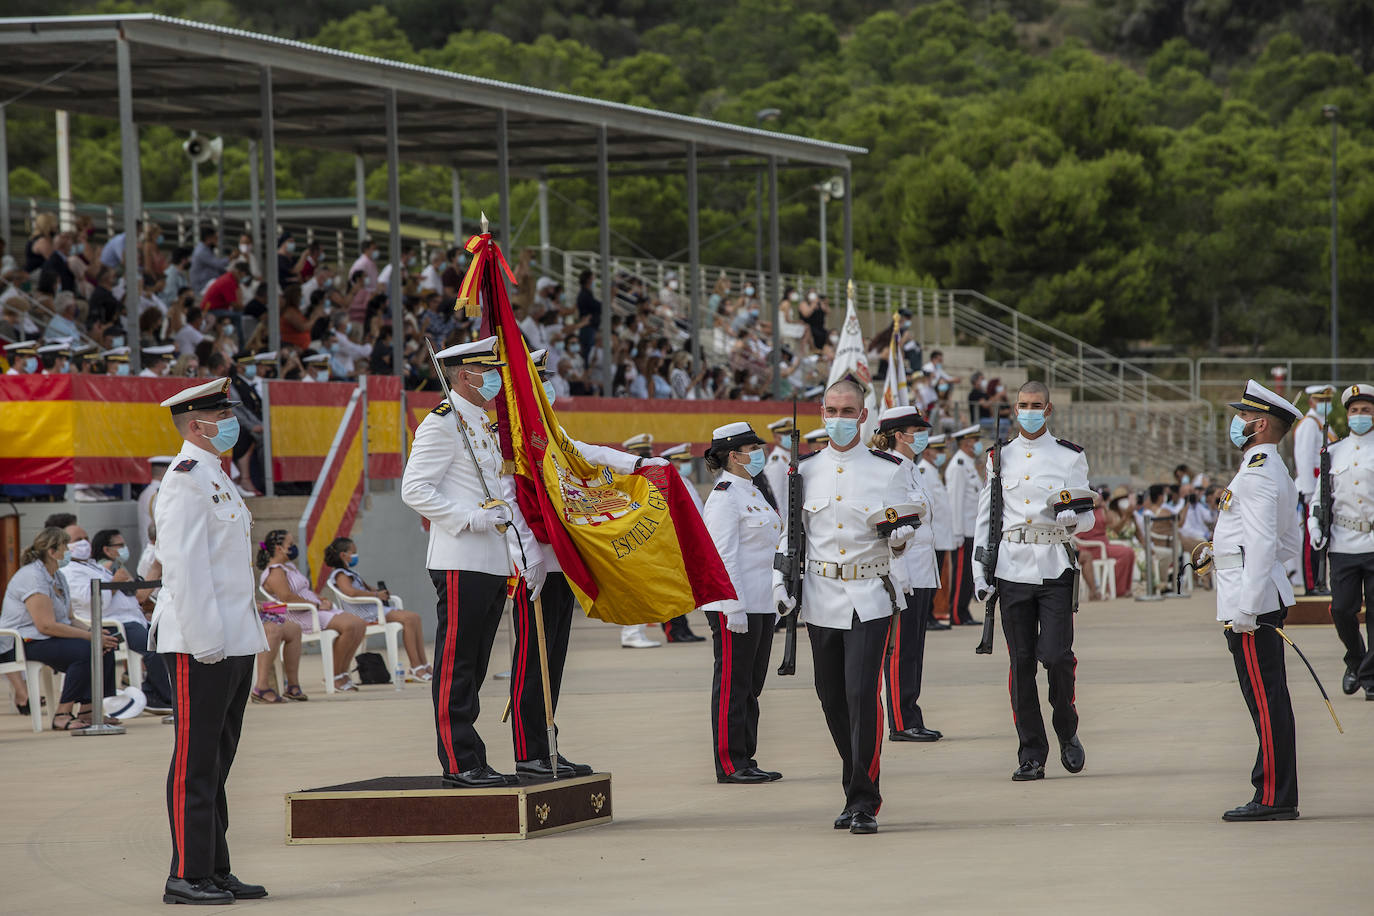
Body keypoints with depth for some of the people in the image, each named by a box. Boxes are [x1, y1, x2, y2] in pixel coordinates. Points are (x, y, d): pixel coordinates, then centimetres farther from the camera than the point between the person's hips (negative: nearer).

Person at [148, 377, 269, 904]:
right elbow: (183, 568, -19)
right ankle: (188, 876, -4)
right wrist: (205, 642, -22)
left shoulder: (215, 477, 18)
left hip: (234, 641, 10)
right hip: (200, 643, -10)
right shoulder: (186, 480, -13)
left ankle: (215, 871, 18)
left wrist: (248, 636, 19)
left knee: (218, 760, 13)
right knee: (196, 763, -6)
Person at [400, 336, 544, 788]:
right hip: (461, 562, -9)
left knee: (473, 666, 10)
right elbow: (413, 489, -15)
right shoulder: (443, 424, -10)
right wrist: (471, 518, -21)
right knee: (457, 665, -6)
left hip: (494, 561, 9)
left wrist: (525, 549, 14)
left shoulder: (484, 423, 18)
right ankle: (460, 763, -5)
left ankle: (469, 762, 13)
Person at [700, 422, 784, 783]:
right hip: (734, 605, -10)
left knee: (751, 686, 11)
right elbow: (724, 556, -18)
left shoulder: (754, 492, 17)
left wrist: (775, 605, 21)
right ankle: (730, 764, -2)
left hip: (761, 604, 10)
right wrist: (735, 608, -22)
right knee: (733, 685, -5)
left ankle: (745, 760, 16)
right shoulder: (724, 496, -12)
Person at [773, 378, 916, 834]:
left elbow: (899, 539, 4)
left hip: (869, 601, -3)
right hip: (821, 599, 3)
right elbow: (789, 532, 14)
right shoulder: (804, 470, 8)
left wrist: (899, 538, -19)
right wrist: (780, 583, 2)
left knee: (862, 693, -14)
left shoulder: (887, 470, 1)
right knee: (833, 700, 7)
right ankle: (856, 792, 21)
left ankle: (864, 803, -10)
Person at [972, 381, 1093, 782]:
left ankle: (1067, 731, 14)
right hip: (1012, 568, 2)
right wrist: (979, 572, 7)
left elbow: (1087, 516, 4)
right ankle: (1031, 755, 6)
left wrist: (1069, 518, -19)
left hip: (1054, 568, -2)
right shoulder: (1000, 458, 12)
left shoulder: (1069, 457, 5)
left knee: (1056, 655, -12)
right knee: (1021, 662, 0)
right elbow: (985, 517, 14)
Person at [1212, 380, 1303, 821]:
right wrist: (1226, 549, 21)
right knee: (1269, 700, 11)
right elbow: (1291, 545, 25)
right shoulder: (1276, 471, 19)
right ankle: (1276, 796, 13)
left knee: (1265, 701, -9)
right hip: (1266, 595, 11)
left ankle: (1272, 798, -8)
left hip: (1251, 600, -11)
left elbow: (1263, 543, -21)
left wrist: (1246, 609, -23)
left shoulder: (1256, 473, -14)